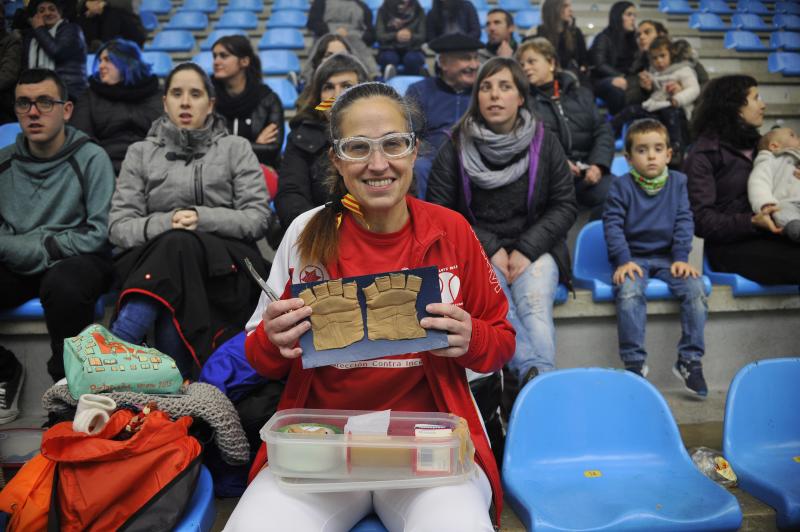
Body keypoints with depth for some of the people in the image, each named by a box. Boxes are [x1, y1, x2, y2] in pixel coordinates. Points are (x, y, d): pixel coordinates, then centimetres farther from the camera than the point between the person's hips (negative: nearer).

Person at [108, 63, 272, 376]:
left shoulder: (236, 148, 11)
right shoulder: (141, 152, 14)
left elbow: (258, 219, 0)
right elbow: (118, 226, 4)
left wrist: (202, 219, -15)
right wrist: (165, 223, -15)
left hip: (225, 266, -1)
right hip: (153, 259, 1)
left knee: (178, 245, -34)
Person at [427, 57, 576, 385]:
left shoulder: (544, 142, 5)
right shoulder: (456, 147, 2)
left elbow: (565, 205, 7)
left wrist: (526, 250, -8)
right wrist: (490, 249, -10)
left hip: (533, 250, 2)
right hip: (476, 252, -1)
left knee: (535, 308, -30)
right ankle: (539, 377, -50)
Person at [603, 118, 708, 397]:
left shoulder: (678, 182, 8)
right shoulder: (622, 186, 0)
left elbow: (684, 222, 5)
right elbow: (612, 224, -6)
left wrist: (681, 258, -6)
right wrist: (623, 260, -17)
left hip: (667, 257, 3)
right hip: (633, 258, -3)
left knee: (695, 287, -22)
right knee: (628, 292, -32)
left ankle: (689, 360, -11)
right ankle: (634, 363, -23)